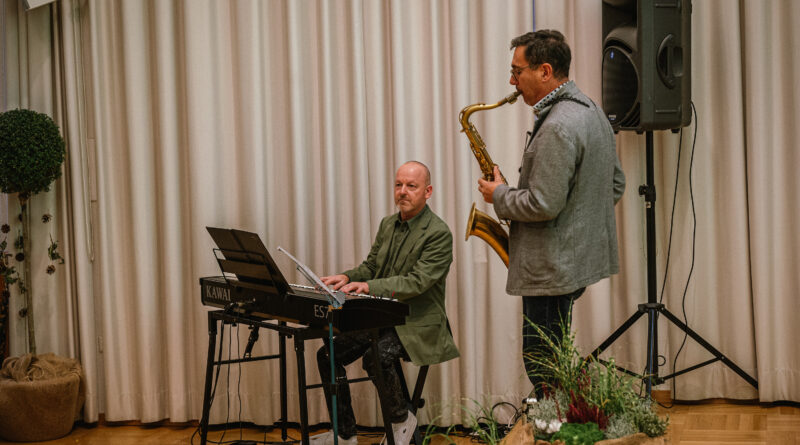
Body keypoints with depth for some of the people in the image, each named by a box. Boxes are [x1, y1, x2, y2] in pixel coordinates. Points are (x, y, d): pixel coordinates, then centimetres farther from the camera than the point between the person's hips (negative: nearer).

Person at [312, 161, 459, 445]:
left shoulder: (439, 234, -13)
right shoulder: (387, 224, 12)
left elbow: (416, 282, -22)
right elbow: (371, 266, 16)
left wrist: (369, 286, -33)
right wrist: (347, 278, -8)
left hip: (417, 323, -8)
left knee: (375, 358, -33)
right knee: (328, 354, -3)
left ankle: (402, 420, -6)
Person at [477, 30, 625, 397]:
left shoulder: (557, 127, -21)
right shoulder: (592, 111, 12)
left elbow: (542, 204, -24)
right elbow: (614, 184, 19)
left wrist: (500, 195, -8)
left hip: (553, 268, -10)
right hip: (583, 254, 11)